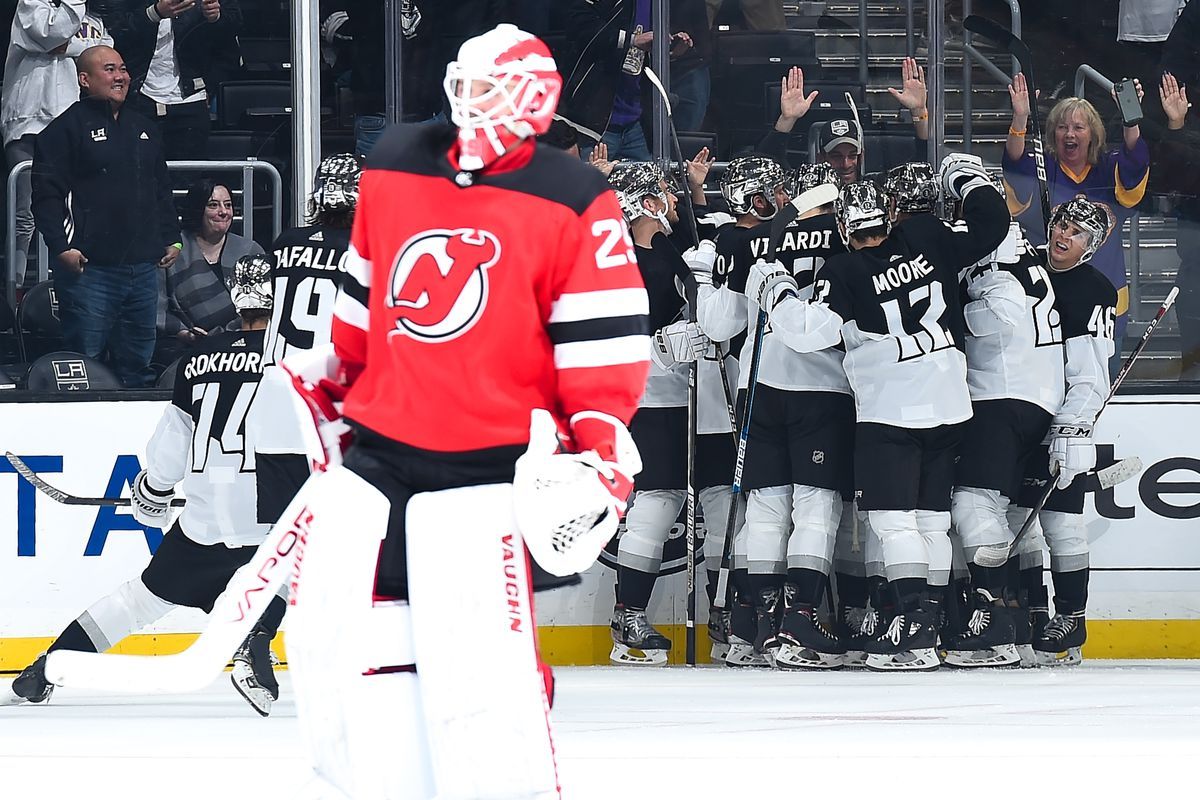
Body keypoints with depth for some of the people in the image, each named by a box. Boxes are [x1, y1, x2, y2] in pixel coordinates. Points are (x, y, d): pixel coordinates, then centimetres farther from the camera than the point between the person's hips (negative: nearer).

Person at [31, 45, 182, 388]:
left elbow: (162, 190, 27)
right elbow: (47, 193, -10)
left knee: (137, 367, 10)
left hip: (143, 267, 7)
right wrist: (61, 247, -18)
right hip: (89, 269, -7)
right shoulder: (68, 127, -3)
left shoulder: (143, 129, 19)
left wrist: (172, 239, 18)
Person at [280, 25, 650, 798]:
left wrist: (600, 449, -14)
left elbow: (607, 342, -8)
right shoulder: (393, 167, 7)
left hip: (487, 466, -6)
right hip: (376, 445, 6)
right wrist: (326, 381, 26)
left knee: (479, 662, -17)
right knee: (333, 636, 6)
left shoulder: (574, 204, -8)